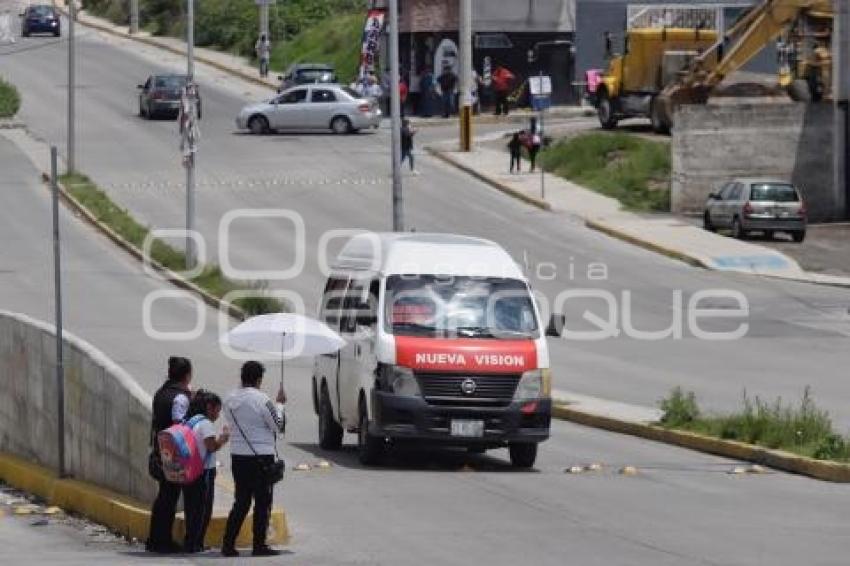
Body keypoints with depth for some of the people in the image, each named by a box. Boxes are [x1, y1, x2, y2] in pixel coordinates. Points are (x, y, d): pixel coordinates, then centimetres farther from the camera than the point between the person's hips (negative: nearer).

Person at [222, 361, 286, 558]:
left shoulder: (230, 400, 4)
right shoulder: (262, 400, -14)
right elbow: (277, 425, -7)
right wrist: (279, 404, 8)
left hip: (238, 455, 6)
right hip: (261, 456, -6)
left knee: (241, 501, 13)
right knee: (262, 502, 4)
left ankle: (228, 543, 6)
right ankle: (259, 545, 4)